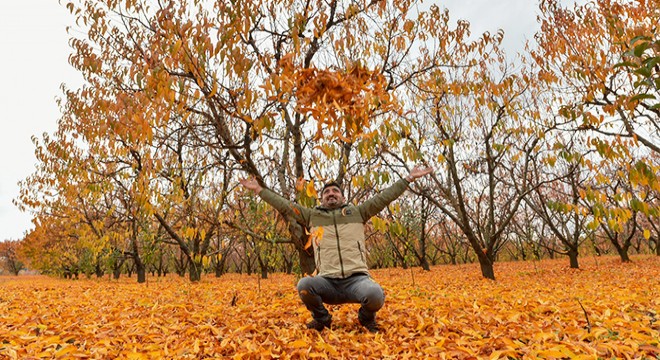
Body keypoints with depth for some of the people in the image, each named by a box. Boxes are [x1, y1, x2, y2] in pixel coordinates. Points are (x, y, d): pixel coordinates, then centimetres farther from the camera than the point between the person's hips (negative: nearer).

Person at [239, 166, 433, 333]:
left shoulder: (357, 212, 17)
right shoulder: (312, 216, 19)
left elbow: (384, 197, 13)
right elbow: (284, 205, 18)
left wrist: (409, 178, 10)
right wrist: (259, 190, 15)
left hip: (356, 278, -1)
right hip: (327, 282, 1)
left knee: (375, 294, -34)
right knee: (304, 285, -31)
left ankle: (366, 318, 7)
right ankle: (322, 319, 4)